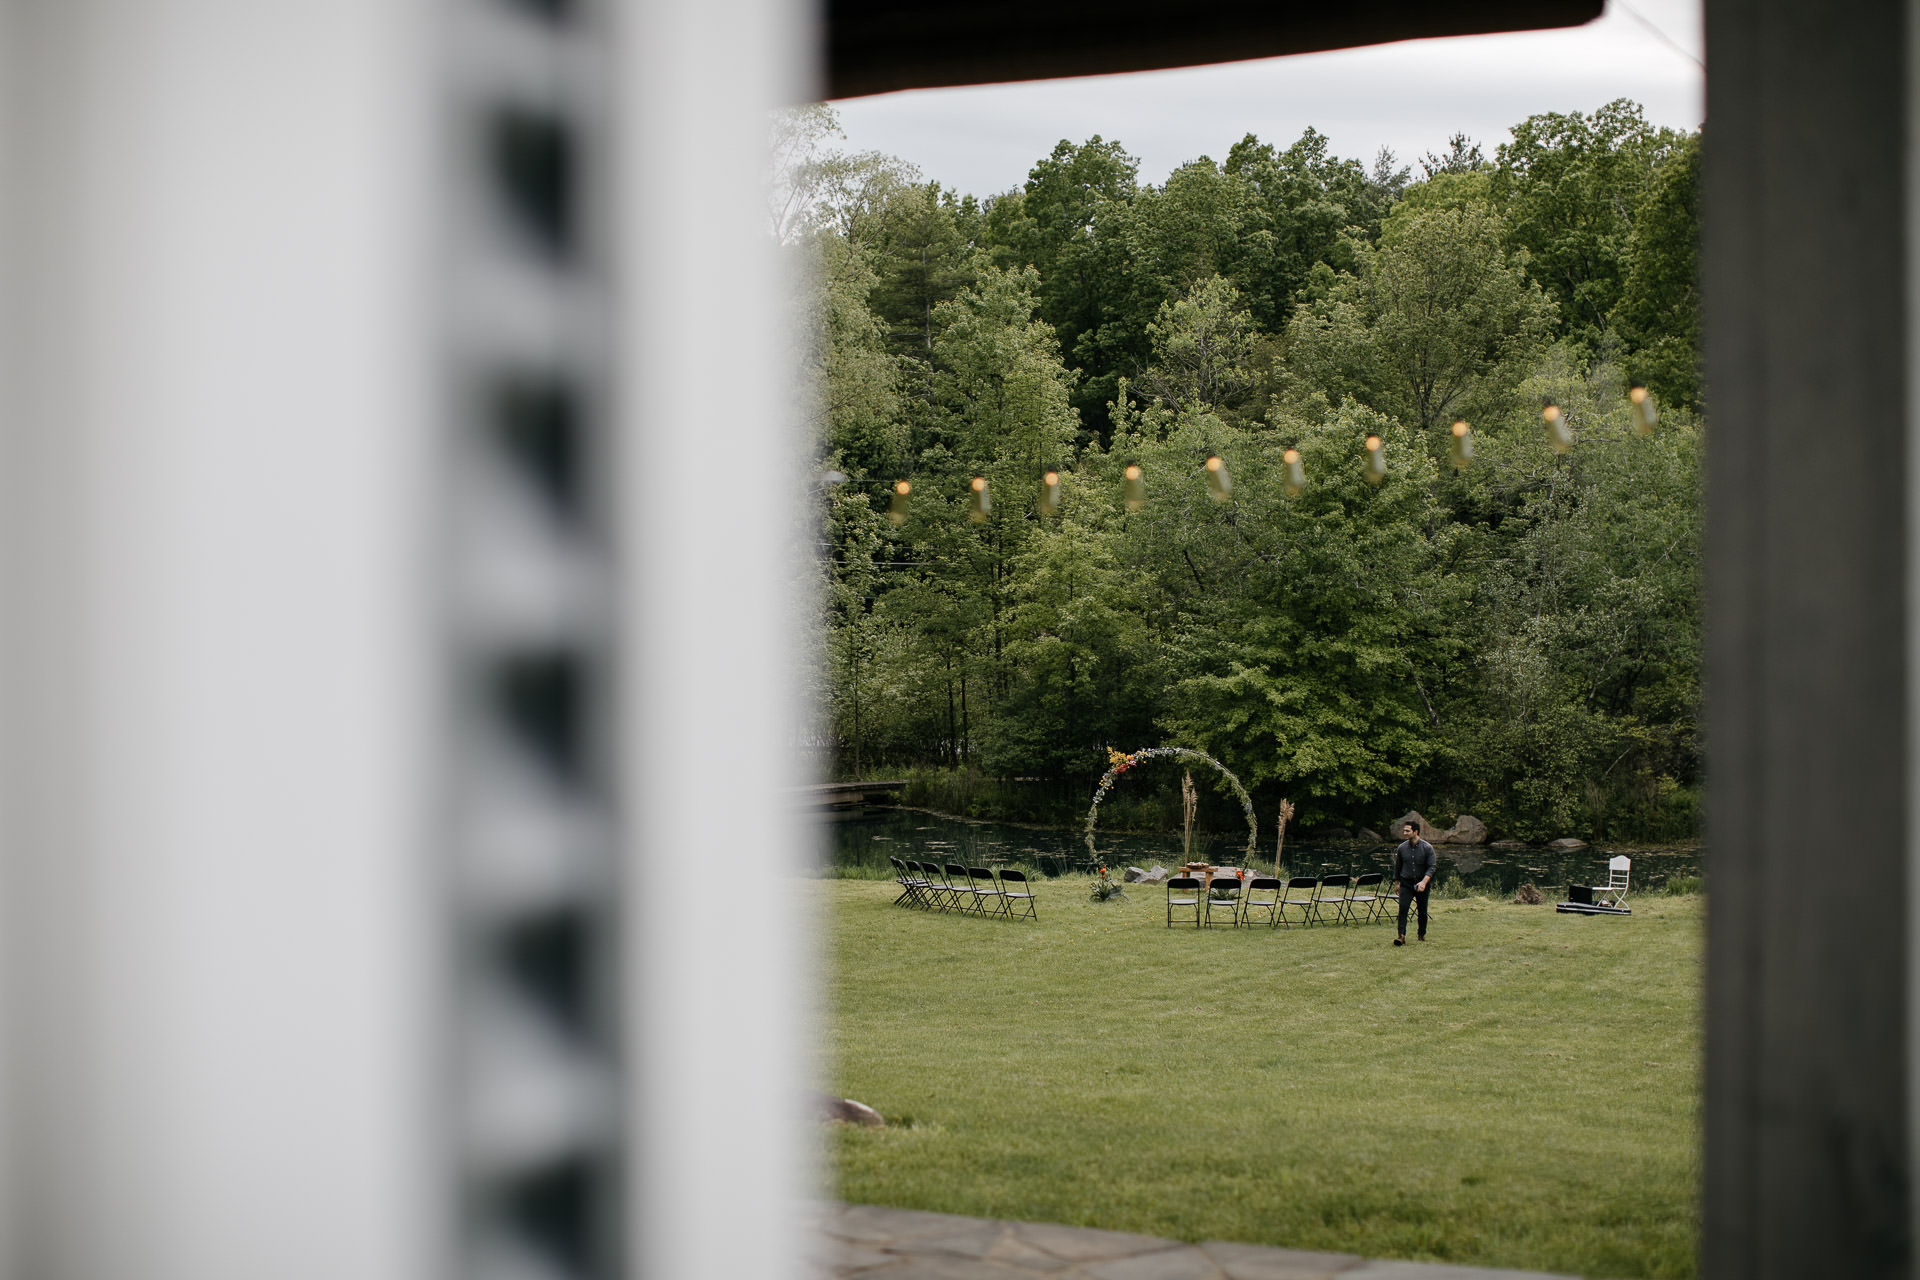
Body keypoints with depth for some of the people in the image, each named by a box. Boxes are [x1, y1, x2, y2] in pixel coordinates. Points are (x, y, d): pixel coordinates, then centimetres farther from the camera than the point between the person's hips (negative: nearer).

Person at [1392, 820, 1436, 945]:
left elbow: (1432, 867, -11)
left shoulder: (1427, 848, -7)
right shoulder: (1402, 848, 2)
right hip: (1406, 883, 1)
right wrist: (1396, 883, 17)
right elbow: (1397, 867, 15)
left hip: (1422, 884, -1)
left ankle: (1422, 935, 28)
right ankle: (1401, 936, -22)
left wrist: (1424, 882, -25)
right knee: (1403, 908, -16)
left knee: (1422, 911, 9)